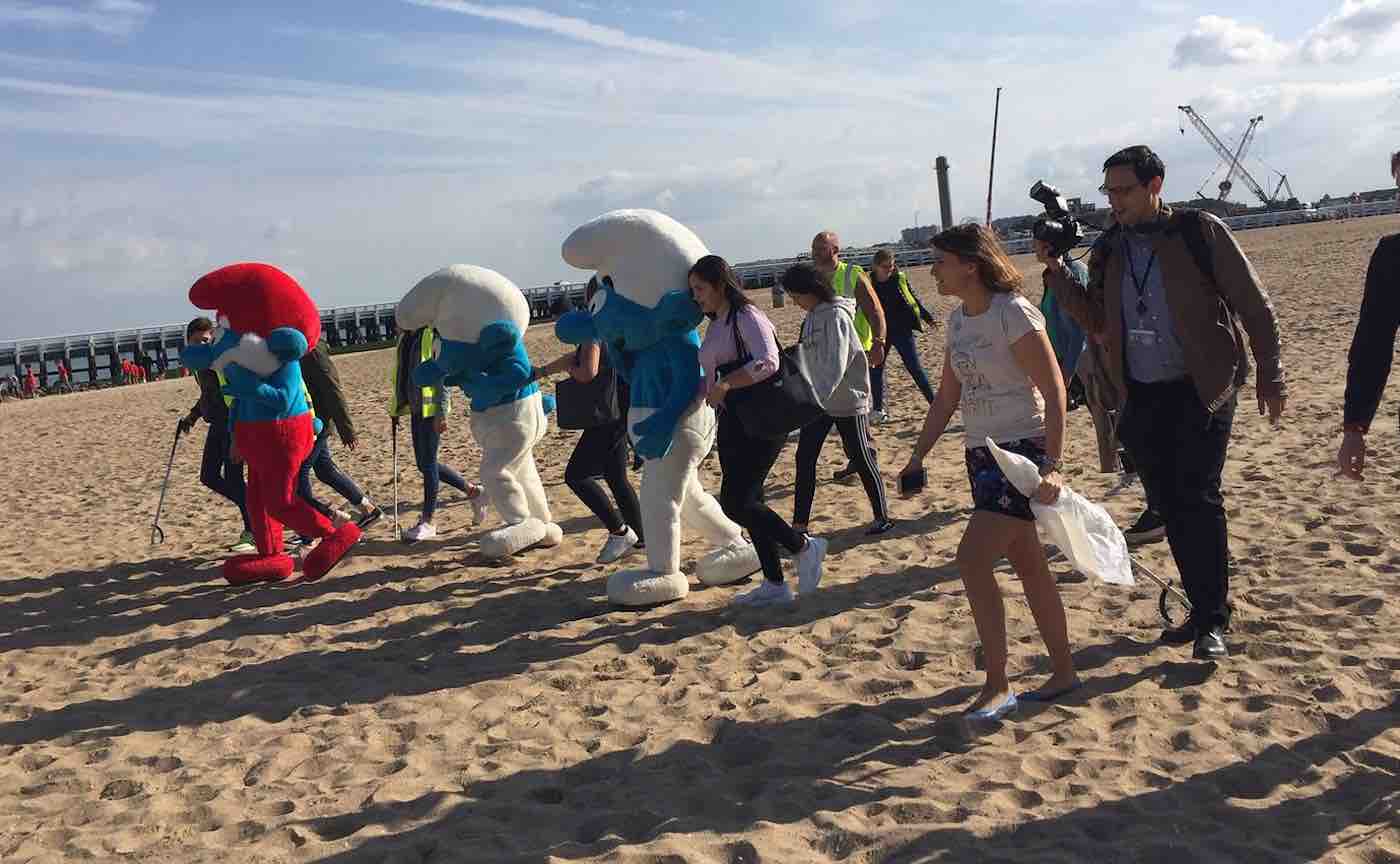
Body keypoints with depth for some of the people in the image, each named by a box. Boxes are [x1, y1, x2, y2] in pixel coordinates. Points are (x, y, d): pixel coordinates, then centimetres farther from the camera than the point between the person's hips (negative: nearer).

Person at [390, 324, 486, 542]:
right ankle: (473, 491, 27)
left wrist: (441, 414, -18)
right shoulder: (405, 338, 12)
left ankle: (427, 522, 6)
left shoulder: (433, 335, -10)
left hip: (431, 408, -8)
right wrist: (396, 411, 17)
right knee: (425, 464, 12)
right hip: (415, 408, 8)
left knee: (428, 463, -3)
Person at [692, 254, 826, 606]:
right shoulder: (715, 326, 15)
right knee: (746, 502, 9)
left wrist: (725, 384, -26)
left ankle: (804, 547, 3)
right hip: (732, 423, 9)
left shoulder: (747, 317, -12)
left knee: (735, 503, -14)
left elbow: (767, 362, -28)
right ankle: (774, 585, 16)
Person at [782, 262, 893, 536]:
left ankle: (882, 517, 20)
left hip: (847, 400, -8)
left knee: (862, 458, 4)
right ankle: (799, 524, 8)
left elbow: (836, 365, -27)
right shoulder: (812, 316, 7)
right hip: (817, 400, 8)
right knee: (805, 458, 3)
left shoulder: (836, 316, -18)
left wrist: (817, 399, -35)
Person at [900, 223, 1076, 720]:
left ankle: (997, 686, -3)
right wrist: (919, 456, 11)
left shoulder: (1013, 312, -15)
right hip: (982, 454, 8)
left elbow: (1054, 390, -19)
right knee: (1029, 566, 14)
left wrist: (1052, 466, -25)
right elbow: (947, 398, 16)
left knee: (973, 559, -15)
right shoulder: (958, 320, 9)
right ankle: (1064, 672, 26)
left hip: (1023, 449, -8)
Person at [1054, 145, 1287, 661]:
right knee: (1170, 506, 8)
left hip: (1202, 391, -5)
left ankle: (1212, 621, 2)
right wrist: (1057, 272, -2)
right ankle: (1203, 609, 21)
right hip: (1142, 398, 5)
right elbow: (1097, 323, 9)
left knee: (1197, 499, -10)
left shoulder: (1199, 232, -6)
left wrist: (1270, 377, -4)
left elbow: (1255, 306, -4)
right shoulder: (1109, 250, 8)